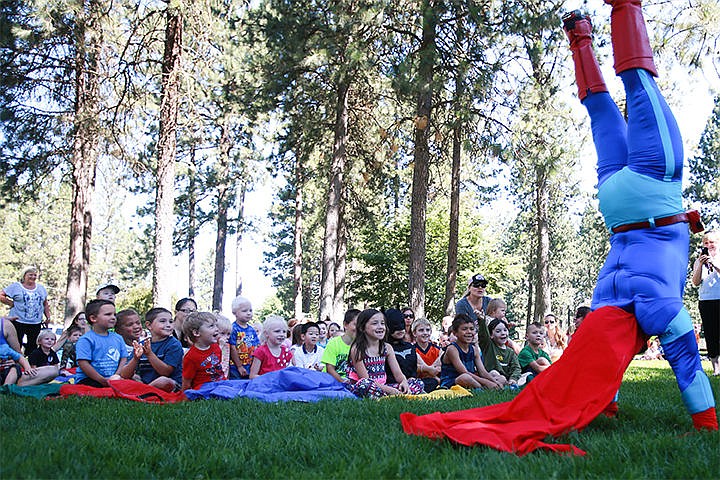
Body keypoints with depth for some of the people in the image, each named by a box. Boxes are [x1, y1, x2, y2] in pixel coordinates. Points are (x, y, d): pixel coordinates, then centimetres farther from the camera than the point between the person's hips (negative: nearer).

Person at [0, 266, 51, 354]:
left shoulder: (41, 288, 14)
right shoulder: (15, 286, 0)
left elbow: (45, 304, 20)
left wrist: (48, 317, 11)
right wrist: (11, 304, -6)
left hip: (36, 323, 4)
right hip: (18, 321, -4)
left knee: (33, 347, 5)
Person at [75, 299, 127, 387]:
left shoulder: (118, 338, 14)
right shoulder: (86, 340, -5)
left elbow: (124, 359, 13)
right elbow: (83, 364, -13)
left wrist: (117, 376, -7)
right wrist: (103, 380, -17)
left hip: (111, 379, 6)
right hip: (89, 380, -6)